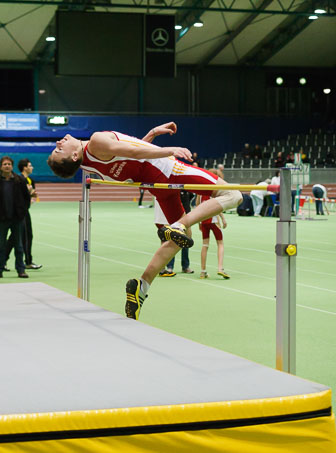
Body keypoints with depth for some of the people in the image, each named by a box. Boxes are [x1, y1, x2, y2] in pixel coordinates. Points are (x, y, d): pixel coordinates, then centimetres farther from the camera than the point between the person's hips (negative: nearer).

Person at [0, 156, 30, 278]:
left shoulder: (19, 180, 1)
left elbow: (27, 197, 9)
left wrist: (24, 210, 2)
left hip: (17, 218, 1)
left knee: (18, 245, 8)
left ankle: (21, 270, 12)